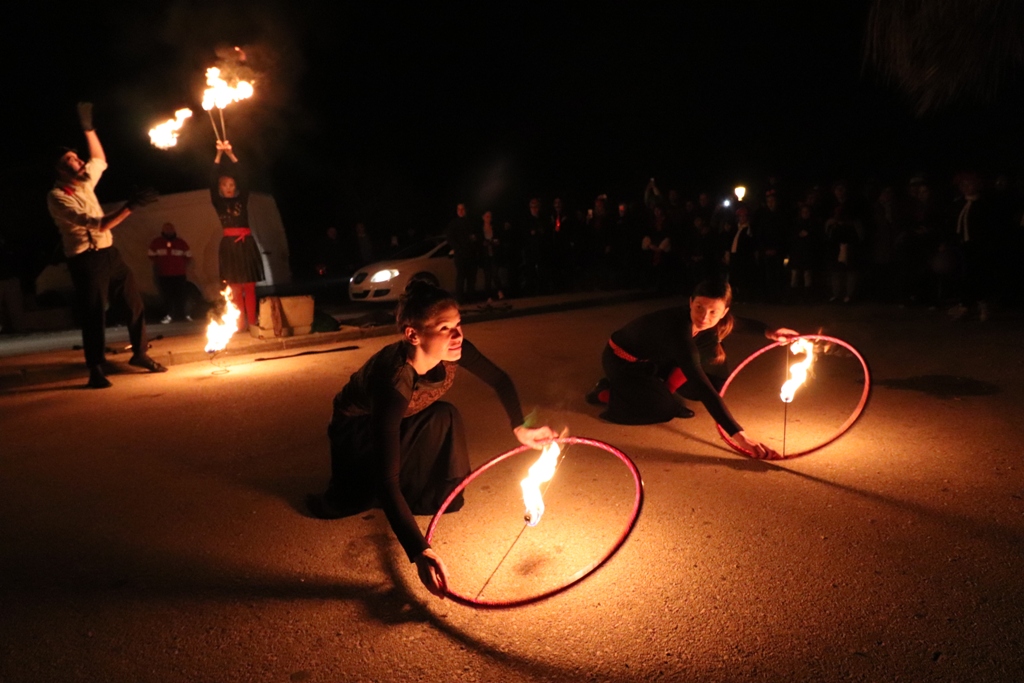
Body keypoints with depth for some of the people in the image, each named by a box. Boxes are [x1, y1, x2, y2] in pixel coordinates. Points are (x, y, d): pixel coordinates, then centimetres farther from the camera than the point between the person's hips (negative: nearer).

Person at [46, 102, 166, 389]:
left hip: (109, 253, 7)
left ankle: (140, 354, 21)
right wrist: (130, 206, -32)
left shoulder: (85, 182, 9)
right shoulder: (57, 197, -13)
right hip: (86, 260, -7)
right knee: (93, 313, -4)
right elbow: (98, 224, -23)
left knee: (136, 302, 7)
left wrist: (88, 127, 21)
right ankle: (96, 370, 7)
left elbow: (100, 159, 29)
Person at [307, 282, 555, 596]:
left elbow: (500, 380, -4)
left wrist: (520, 428, -16)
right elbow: (387, 480, -45)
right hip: (355, 432, -3)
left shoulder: (452, 351, -26)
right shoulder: (395, 383, -42)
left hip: (395, 422, 4)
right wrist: (419, 551, -52)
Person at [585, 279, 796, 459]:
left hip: (651, 359, 8)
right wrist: (738, 434, -49)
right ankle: (606, 392, 0)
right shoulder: (679, 329, -40)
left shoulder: (705, 322, -16)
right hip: (622, 362, -7)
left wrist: (768, 332, -2)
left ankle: (664, 392, 6)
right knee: (665, 409, -21)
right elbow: (703, 387, -45)